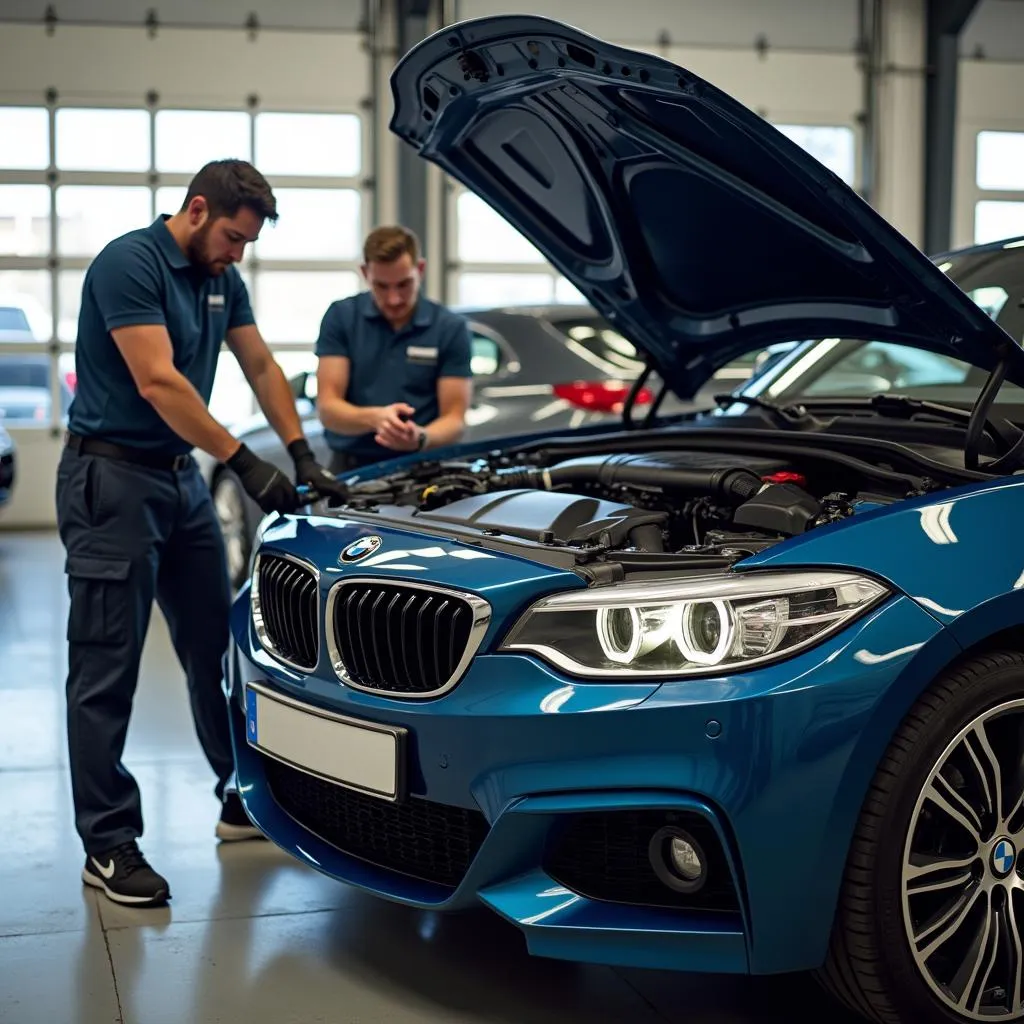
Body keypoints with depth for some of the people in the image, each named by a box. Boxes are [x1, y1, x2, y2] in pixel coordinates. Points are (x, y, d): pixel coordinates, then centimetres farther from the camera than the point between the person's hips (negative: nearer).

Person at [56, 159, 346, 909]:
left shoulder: (221, 278, 10)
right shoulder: (129, 265, -16)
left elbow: (261, 366, 17)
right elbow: (157, 381, -23)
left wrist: (303, 456, 8)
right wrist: (245, 464, -23)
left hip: (181, 478, 9)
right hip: (112, 479, -8)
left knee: (216, 648, 13)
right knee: (107, 669, -3)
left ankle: (242, 803, 26)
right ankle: (108, 846, 3)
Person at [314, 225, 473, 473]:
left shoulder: (451, 329, 3)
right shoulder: (341, 317, 4)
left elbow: (454, 419, 0)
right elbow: (327, 407, -3)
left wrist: (420, 438, -22)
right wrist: (375, 418, -23)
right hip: (350, 467, 0)